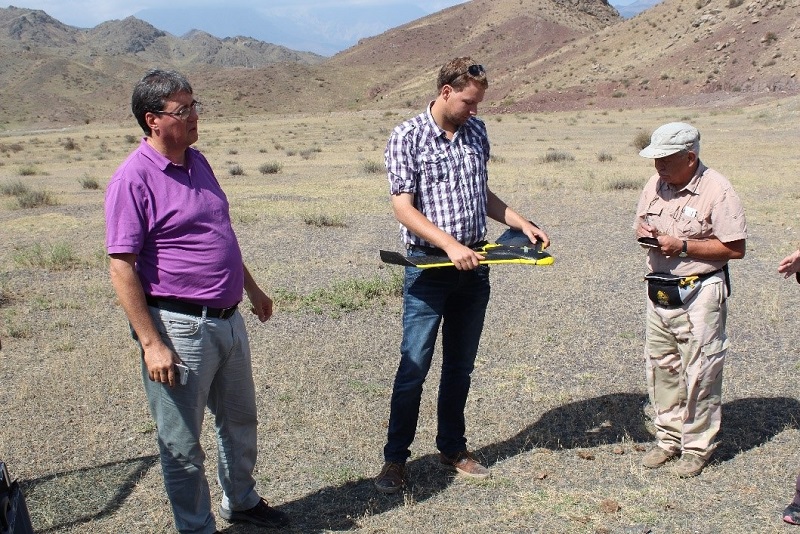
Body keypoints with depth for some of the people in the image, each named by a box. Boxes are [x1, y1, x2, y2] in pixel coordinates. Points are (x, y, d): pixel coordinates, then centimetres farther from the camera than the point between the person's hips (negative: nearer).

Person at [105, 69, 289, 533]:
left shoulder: (198, 162, 8)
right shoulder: (133, 179, -16)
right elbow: (122, 268, -18)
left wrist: (251, 286, 24)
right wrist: (151, 344, -20)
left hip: (228, 319, 8)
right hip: (179, 326, -8)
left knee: (240, 421, 23)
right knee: (182, 442, 8)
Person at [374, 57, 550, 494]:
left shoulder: (477, 131, 9)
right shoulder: (407, 137, -9)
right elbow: (403, 208, -14)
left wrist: (523, 224, 10)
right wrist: (450, 245, -24)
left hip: (473, 266, 6)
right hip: (429, 266, -5)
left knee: (460, 366, 14)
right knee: (414, 367, -2)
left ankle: (452, 449, 28)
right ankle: (395, 458, 12)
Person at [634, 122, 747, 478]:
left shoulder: (717, 191, -13)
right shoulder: (655, 185, 6)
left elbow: (735, 248, -15)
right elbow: (641, 225, 20)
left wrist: (683, 246, -20)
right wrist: (645, 233, -5)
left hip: (700, 293, -6)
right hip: (659, 291, 7)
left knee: (699, 372, 0)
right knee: (660, 368, 12)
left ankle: (698, 445, 14)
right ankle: (669, 437, 27)